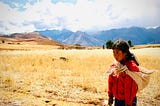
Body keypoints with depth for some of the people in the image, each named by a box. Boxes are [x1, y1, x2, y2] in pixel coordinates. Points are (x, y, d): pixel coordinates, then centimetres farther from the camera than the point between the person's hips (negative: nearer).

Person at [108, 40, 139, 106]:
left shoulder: (132, 67, -19)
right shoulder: (114, 66, -1)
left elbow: (132, 87, -17)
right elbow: (111, 82, 8)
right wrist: (110, 96, 10)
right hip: (117, 100, 6)